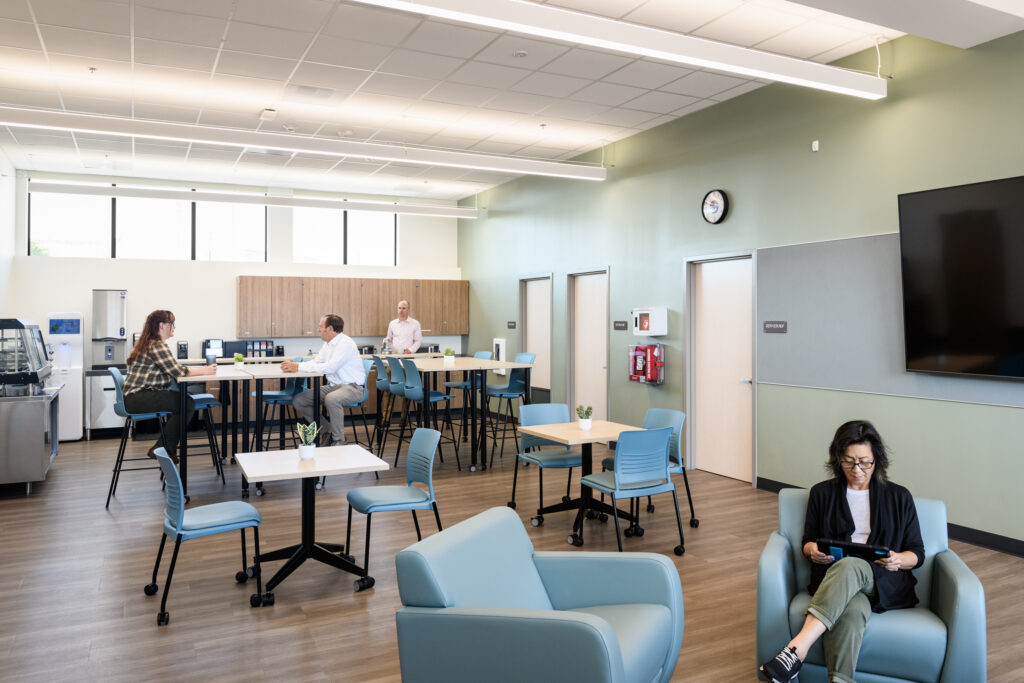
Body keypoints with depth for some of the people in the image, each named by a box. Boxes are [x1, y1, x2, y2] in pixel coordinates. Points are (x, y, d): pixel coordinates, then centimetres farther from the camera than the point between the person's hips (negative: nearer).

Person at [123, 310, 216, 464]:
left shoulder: (151, 343, 19)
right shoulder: (157, 345, -14)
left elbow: (172, 369, 18)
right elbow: (177, 371, -17)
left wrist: (202, 368, 9)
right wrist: (205, 371, -7)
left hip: (138, 395, 10)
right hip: (136, 398, -10)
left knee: (187, 401, 1)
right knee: (186, 404, -17)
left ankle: (167, 449, 5)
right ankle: (161, 449, -5)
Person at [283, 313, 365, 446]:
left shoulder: (345, 343, -18)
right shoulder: (328, 343, 12)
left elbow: (330, 367, -27)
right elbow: (316, 362, 13)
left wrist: (299, 367, -25)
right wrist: (294, 365, -6)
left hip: (352, 387, -9)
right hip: (332, 386, 9)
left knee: (331, 399, -40)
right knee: (298, 401, -1)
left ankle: (339, 440, -19)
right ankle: (327, 430, 9)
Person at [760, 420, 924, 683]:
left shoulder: (899, 497, 14)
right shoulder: (822, 493, 15)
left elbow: (917, 553, 14)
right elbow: (807, 543, 18)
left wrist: (899, 560, -11)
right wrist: (813, 550, -7)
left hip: (885, 583, -1)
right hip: (833, 580, 1)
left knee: (849, 566, -39)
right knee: (852, 610, -38)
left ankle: (797, 647, -52)